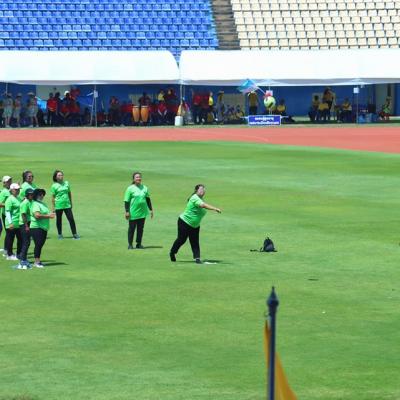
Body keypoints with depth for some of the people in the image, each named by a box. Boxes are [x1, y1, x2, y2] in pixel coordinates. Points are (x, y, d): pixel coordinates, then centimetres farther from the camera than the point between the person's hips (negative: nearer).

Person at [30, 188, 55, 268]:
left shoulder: (43, 204, 18)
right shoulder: (35, 204, -11)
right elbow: (37, 215, -23)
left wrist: (50, 214, 9)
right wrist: (48, 216, -18)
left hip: (44, 228, 9)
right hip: (37, 228, -9)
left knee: (41, 244, 10)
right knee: (38, 244, -9)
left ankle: (38, 261, 15)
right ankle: (36, 262, -6)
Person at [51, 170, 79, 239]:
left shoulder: (66, 183, 7)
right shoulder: (54, 186, -3)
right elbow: (53, 197, -1)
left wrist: (71, 203, 16)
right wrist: (53, 207, -2)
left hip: (67, 205, 2)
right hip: (58, 205, -2)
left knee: (71, 219, -3)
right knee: (59, 220, 8)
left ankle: (74, 234, 2)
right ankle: (60, 234, 20)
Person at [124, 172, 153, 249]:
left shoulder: (144, 188, 9)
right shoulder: (130, 188, -4)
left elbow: (148, 199, 17)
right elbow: (126, 201, -5)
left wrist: (151, 209, 15)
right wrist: (127, 211, -11)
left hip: (142, 212, 4)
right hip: (133, 213, -4)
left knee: (140, 228, 8)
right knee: (132, 228, 3)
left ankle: (139, 244, 17)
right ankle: (130, 244, 11)